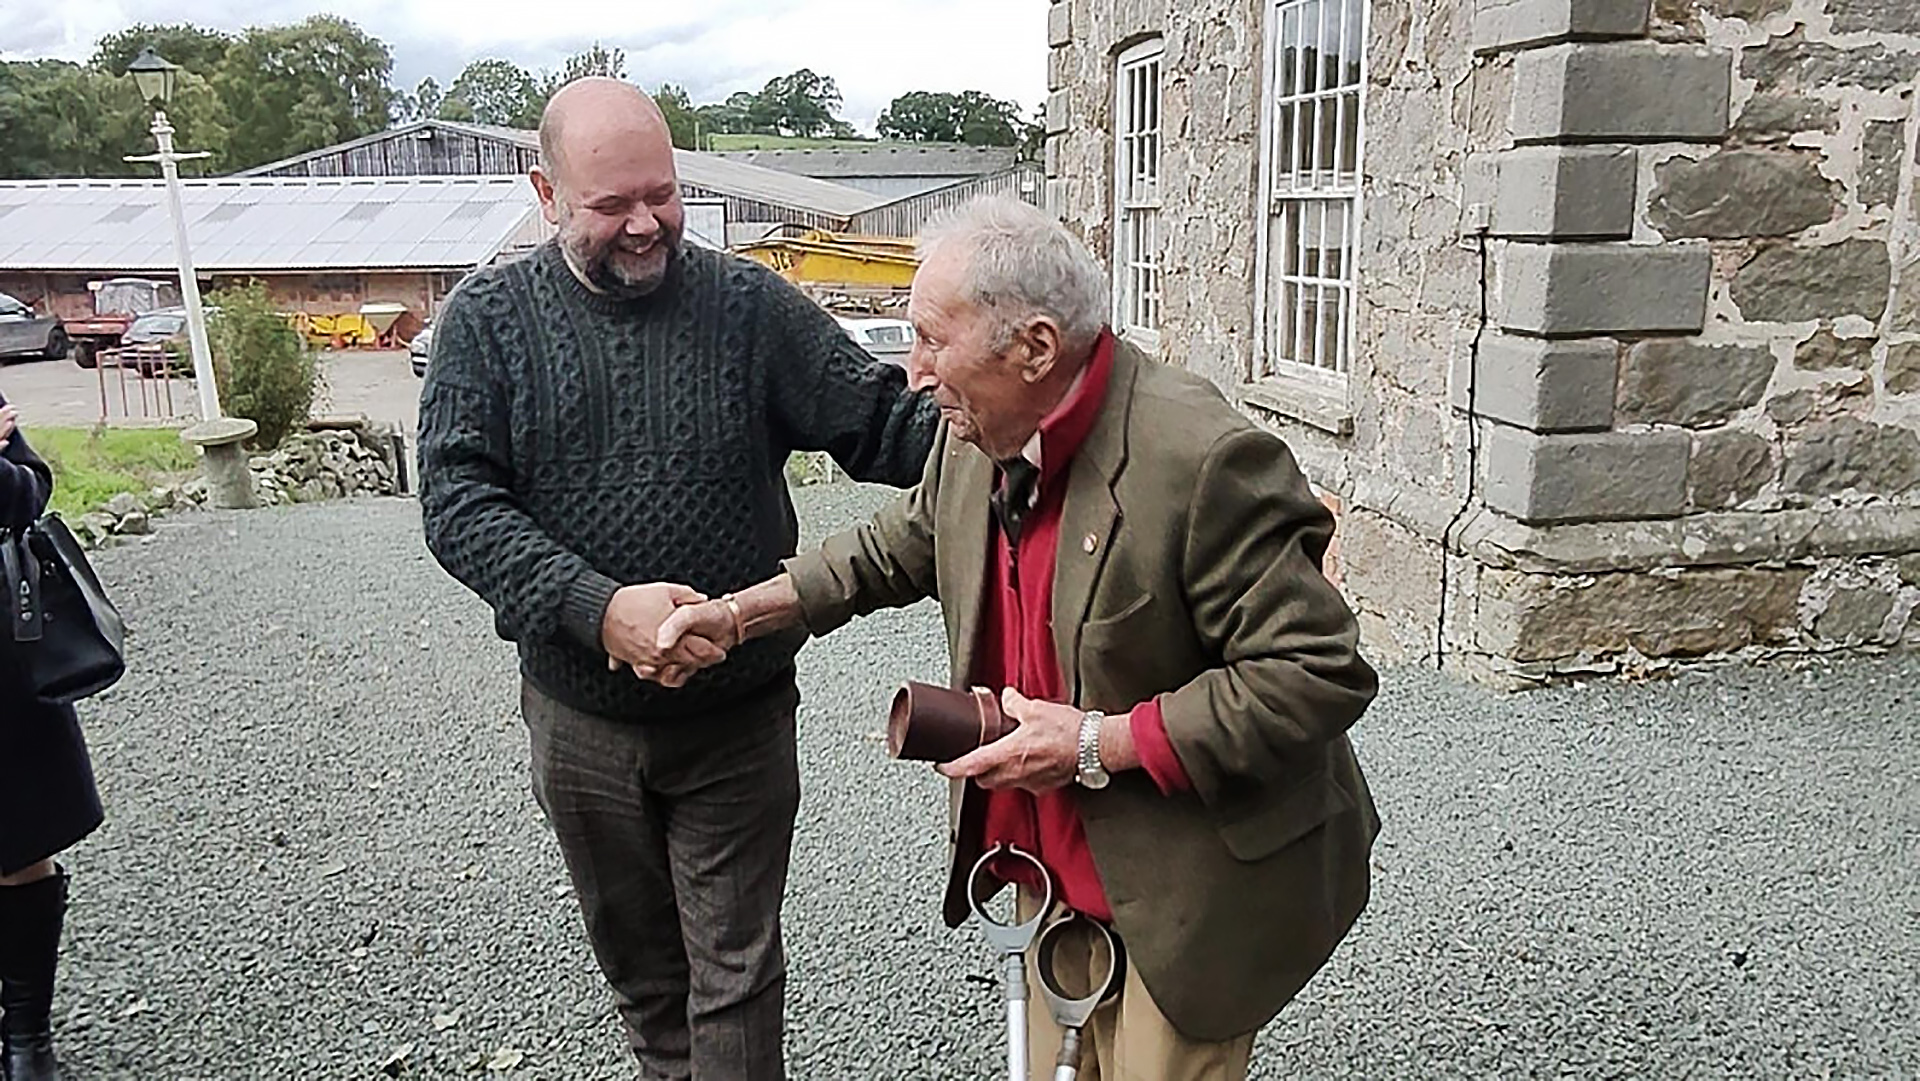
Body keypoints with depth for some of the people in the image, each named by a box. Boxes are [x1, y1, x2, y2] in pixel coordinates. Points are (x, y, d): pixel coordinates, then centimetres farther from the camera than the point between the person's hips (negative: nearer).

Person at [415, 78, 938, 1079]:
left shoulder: (749, 303, -6)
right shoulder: (488, 317, -4)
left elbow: (882, 422, -6)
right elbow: (457, 501, -12)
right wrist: (599, 608, -26)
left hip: (737, 715, -1)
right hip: (578, 720, 2)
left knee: (734, 973, 10)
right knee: (637, 963, 22)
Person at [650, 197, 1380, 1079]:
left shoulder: (1202, 459, -26)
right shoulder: (978, 438, -2)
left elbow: (1321, 673, -24)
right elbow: (899, 550, 18)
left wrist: (1100, 745, -25)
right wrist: (739, 615, 10)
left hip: (1180, 899, -7)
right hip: (1052, 872, 7)